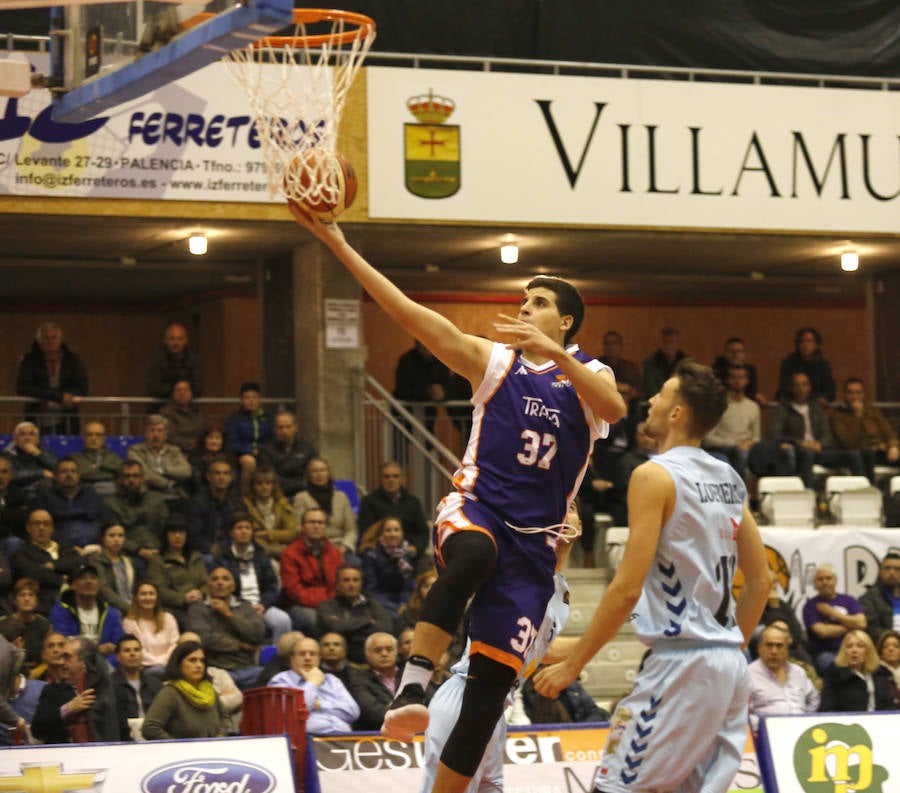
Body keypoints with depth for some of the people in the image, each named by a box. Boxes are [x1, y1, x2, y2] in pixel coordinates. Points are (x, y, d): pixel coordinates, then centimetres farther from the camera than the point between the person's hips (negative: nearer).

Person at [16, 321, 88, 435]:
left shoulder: (72, 360, 8)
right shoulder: (29, 360, 4)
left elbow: (82, 389, -1)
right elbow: (22, 388, -8)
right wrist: (59, 396, -16)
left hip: (66, 425, 1)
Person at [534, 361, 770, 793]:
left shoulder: (655, 476, -11)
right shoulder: (729, 480, 13)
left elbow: (627, 588, -15)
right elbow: (760, 581, 17)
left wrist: (572, 664, -9)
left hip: (682, 659, -8)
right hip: (729, 666, 8)